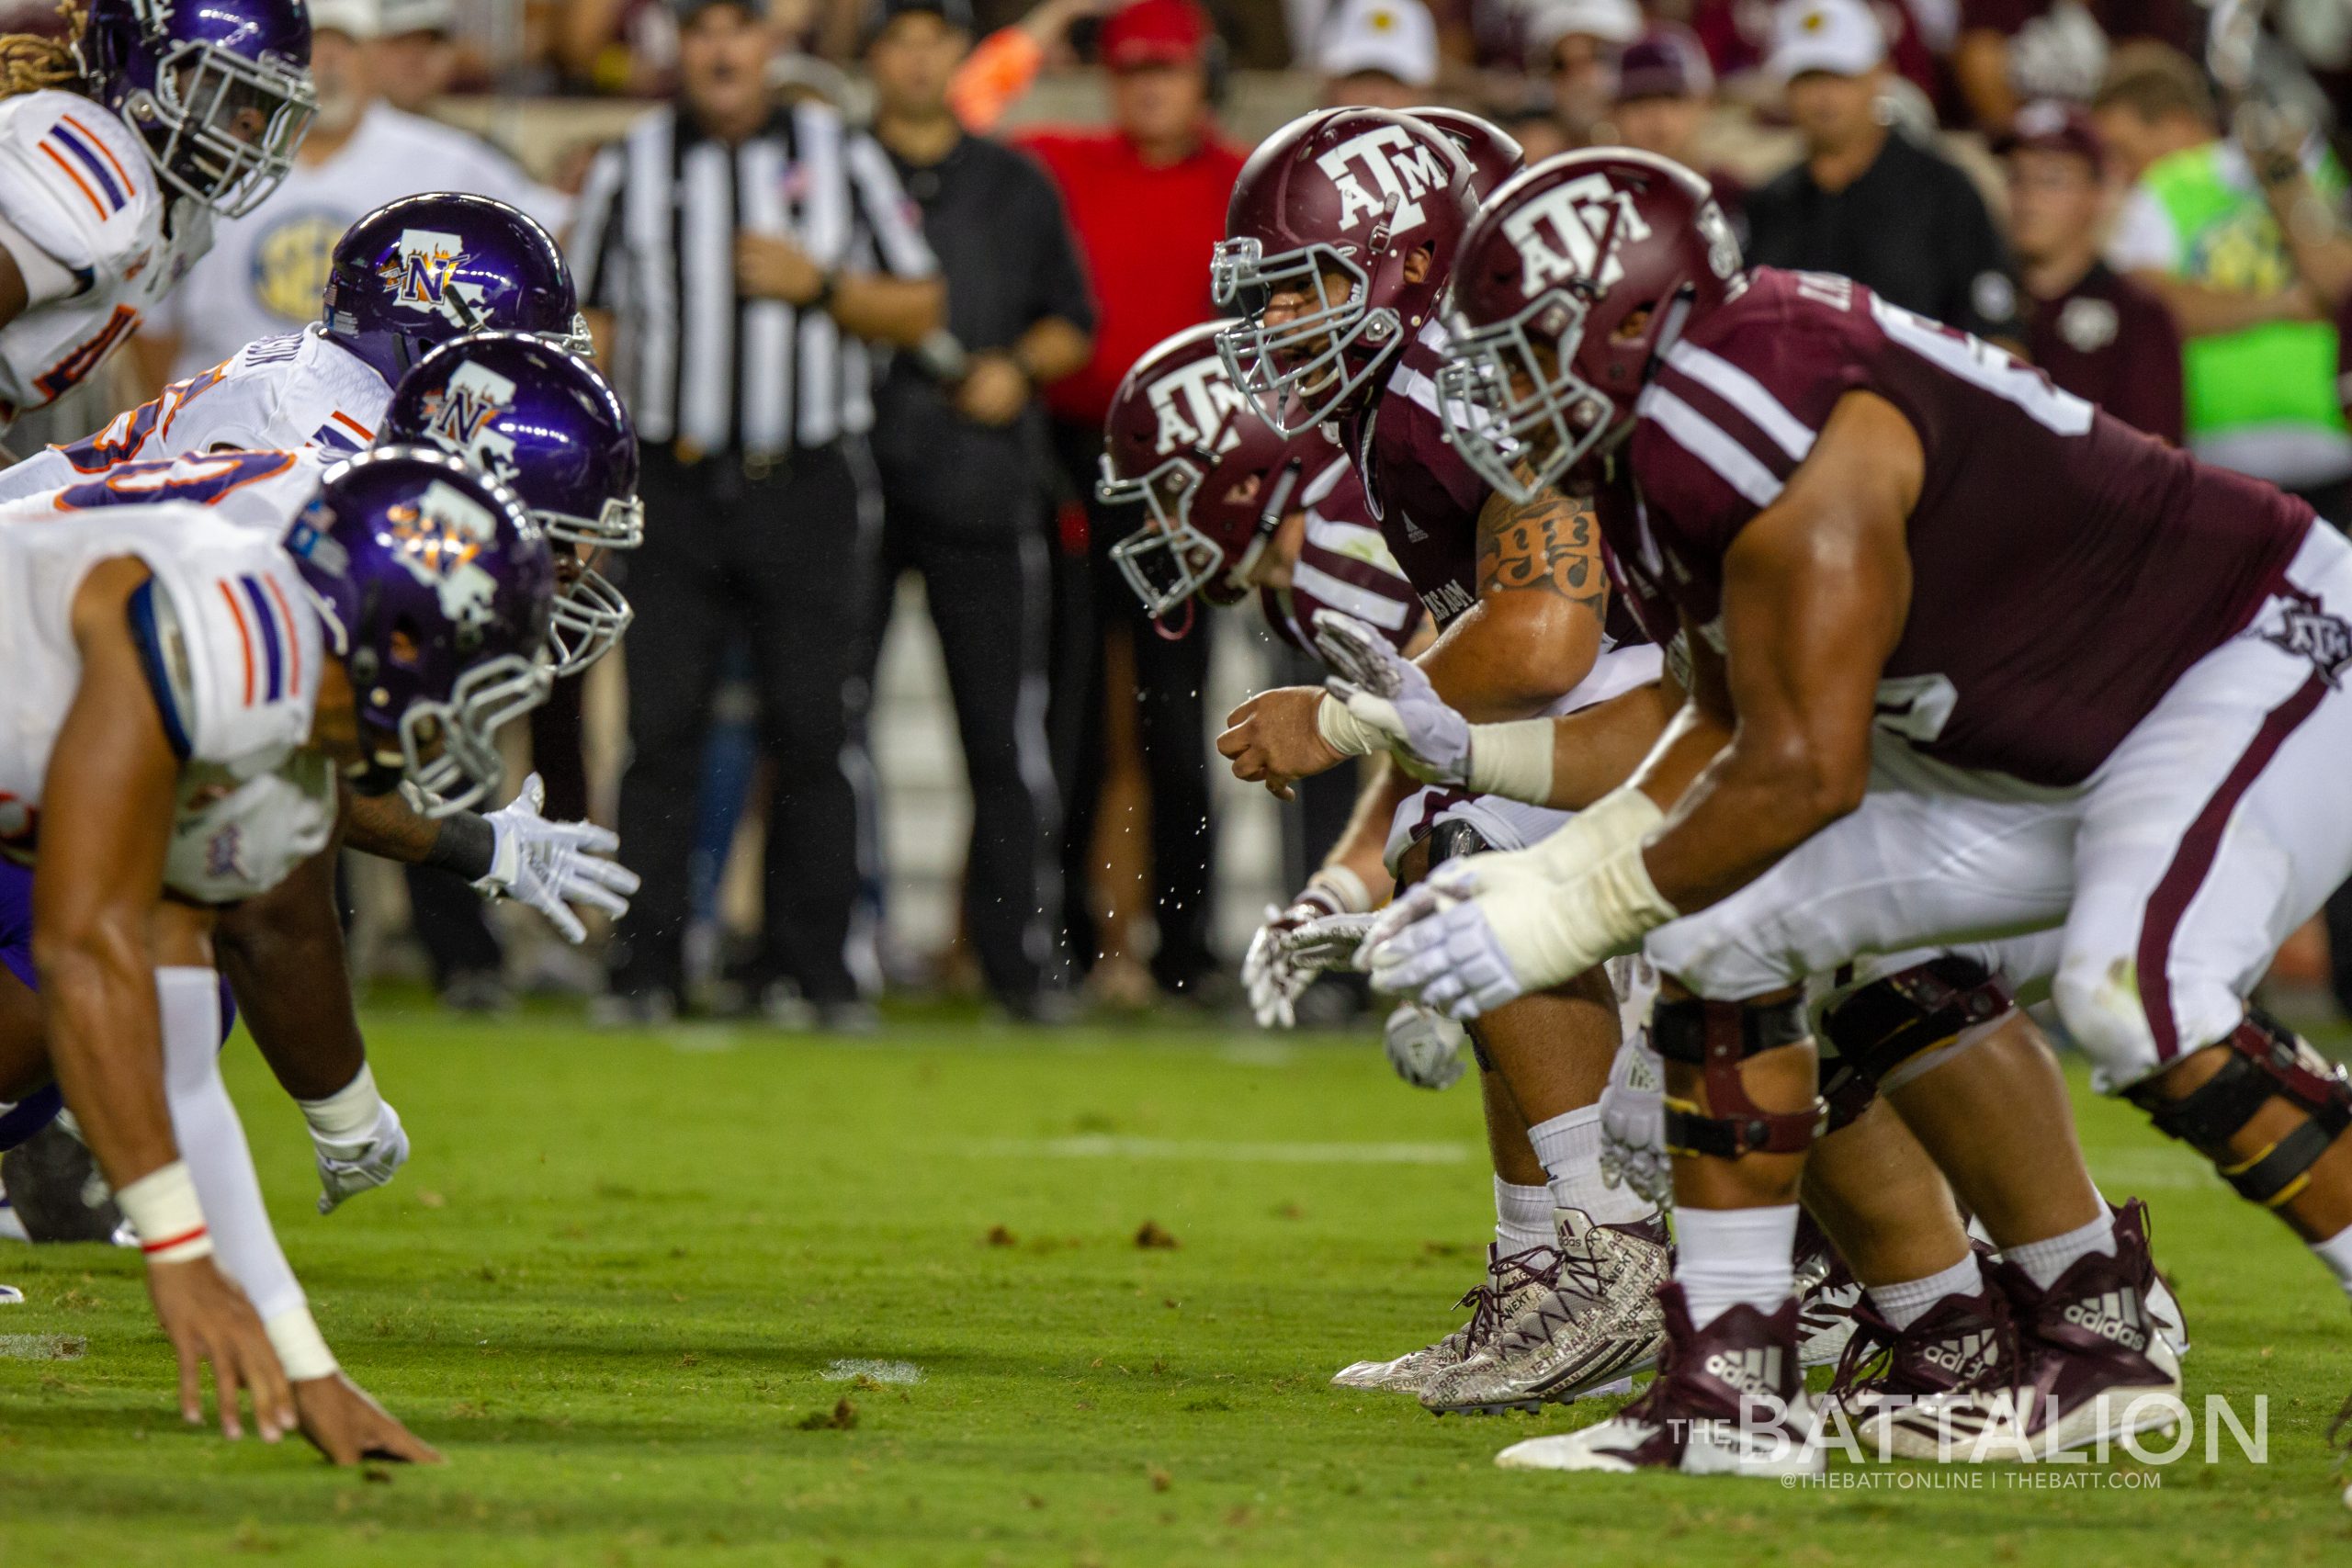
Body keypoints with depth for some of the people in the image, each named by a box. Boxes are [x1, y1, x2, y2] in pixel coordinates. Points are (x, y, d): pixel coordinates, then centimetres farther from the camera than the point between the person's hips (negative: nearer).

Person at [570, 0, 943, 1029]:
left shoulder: (841, 160, 8)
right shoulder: (628, 169, 8)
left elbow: (919, 310, 10)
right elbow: (587, 329, 8)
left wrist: (820, 285, -8)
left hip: (809, 483, 0)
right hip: (675, 480, 0)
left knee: (811, 732, -1)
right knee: (662, 730, -4)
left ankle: (809, 971, 5)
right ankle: (645, 970, 1)